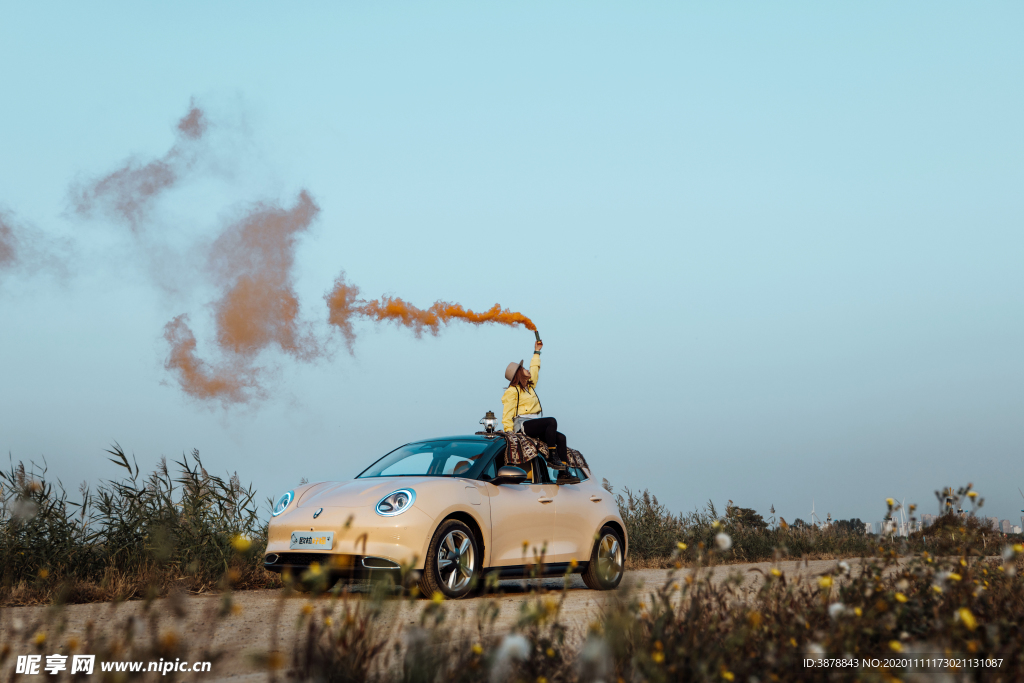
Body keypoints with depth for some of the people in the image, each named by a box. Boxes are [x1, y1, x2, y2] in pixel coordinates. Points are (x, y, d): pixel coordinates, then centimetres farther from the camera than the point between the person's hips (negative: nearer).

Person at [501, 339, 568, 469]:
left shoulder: (529, 386, 23)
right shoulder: (512, 391, -2)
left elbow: (534, 370, 39)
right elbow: (507, 414, -7)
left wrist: (537, 352, 46)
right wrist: (509, 431, -16)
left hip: (534, 426, 8)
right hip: (522, 425, -8)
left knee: (561, 438, -12)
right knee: (551, 421, -30)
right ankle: (553, 456, -32)